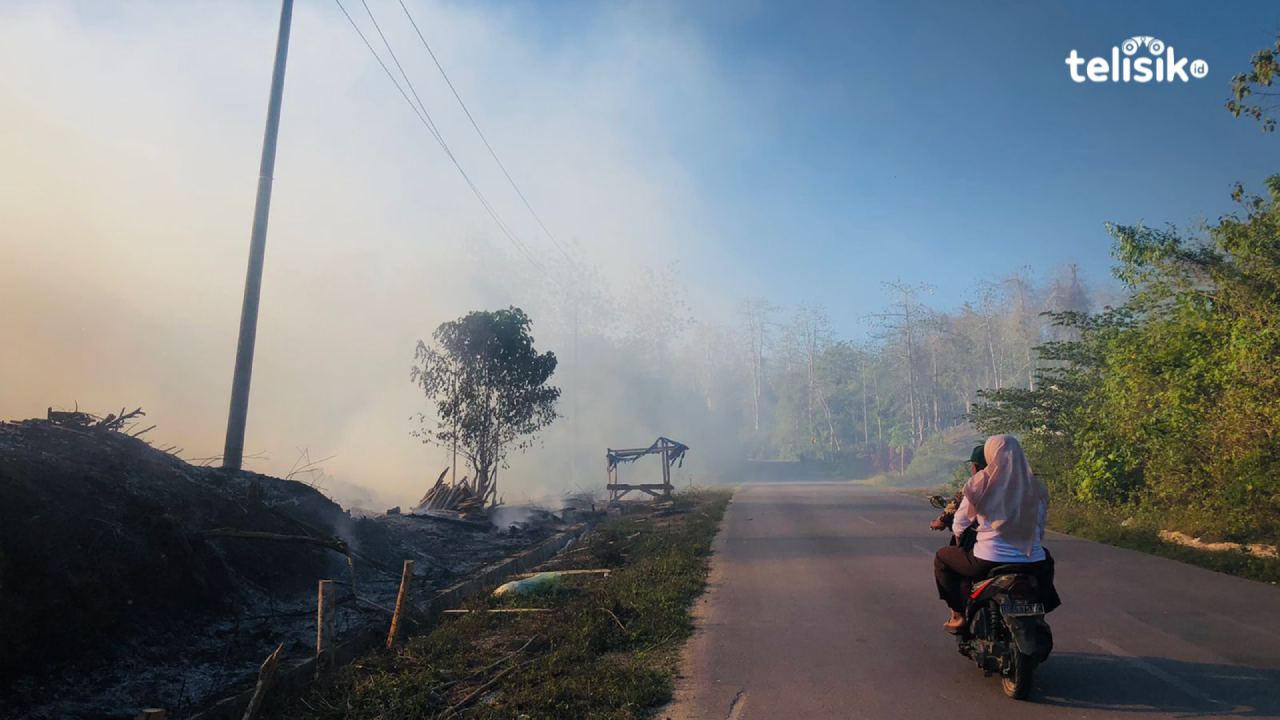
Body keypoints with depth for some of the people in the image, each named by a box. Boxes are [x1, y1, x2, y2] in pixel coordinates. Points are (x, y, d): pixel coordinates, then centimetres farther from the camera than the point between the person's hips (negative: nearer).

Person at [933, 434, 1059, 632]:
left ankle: (959, 614, 13)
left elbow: (960, 523, 6)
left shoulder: (981, 482, -4)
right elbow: (1040, 530, 14)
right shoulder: (1036, 486, 6)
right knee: (1047, 560, 40)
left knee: (942, 558, 22)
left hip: (989, 561, -4)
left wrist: (958, 537, 28)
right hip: (1032, 564, 4)